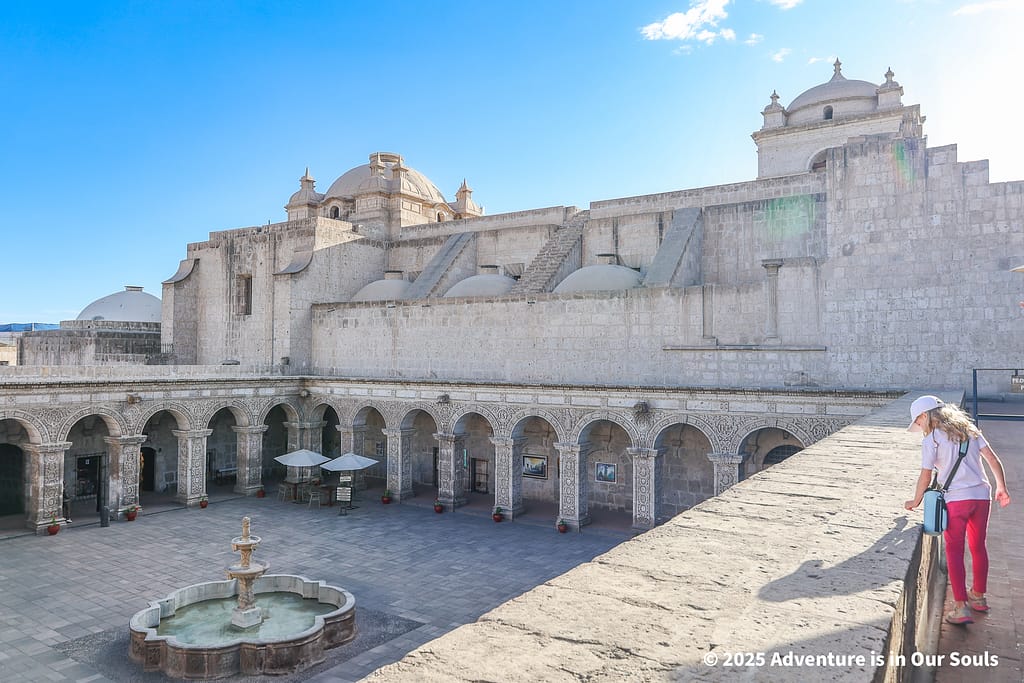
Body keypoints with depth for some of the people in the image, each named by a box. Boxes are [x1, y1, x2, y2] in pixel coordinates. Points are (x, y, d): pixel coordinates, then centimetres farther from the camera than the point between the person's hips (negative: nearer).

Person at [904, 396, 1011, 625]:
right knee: (978, 547, 20)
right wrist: (1001, 488, 18)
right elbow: (993, 460, 8)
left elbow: (925, 477, -4)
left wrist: (915, 501, 10)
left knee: (955, 551, 2)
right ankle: (978, 597, 35)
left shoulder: (931, 440, -4)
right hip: (982, 495, 6)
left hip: (956, 499, -6)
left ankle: (961, 607, -3)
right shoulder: (969, 430, 12)